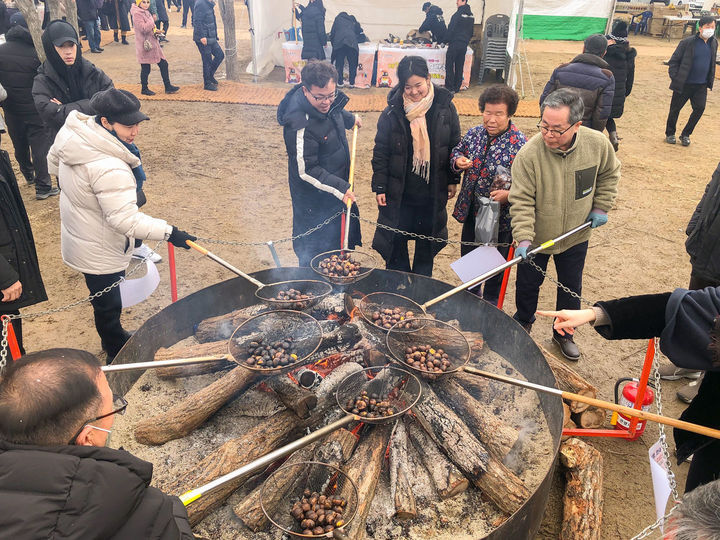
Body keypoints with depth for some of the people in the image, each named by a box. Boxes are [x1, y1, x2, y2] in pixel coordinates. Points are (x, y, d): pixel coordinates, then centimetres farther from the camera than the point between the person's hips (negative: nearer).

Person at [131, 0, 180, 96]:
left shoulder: (146, 12, 15)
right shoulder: (137, 13, -14)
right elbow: (143, 28, -25)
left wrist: (155, 31, 8)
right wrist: (152, 22, -16)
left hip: (153, 43, 9)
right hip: (145, 45, -9)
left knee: (163, 64, 8)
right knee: (145, 68, 1)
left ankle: (168, 86, 16)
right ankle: (144, 89, 16)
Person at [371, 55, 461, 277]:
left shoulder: (444, 107, -4)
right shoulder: (392, 112, -8)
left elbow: (455, 145, 6)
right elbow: (380, 152, -2)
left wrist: (453, 180, 6)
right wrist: (379, 187, -4)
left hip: (433, 192, 1)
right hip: (399, 193, -1)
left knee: (427, 244, 15)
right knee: (396, 242, 9)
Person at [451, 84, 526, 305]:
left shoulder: (520, 145, -20)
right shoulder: (474, 134, -2)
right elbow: (457, 151, 16)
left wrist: (509, 194, -31)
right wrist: (458, 160, -7)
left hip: (500, 217, -5)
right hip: (471, 212, 5)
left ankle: (491, 304, 39)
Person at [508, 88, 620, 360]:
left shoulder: (597, 144, -18)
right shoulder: (528, 154, -27)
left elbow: (610, 174, 4)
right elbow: (521, 201, -23)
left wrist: (601, 206, -1)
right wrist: (524, 238, -32)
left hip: (575, 237, 2)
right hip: (536, 237, -2)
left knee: (571, 289, 18)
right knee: (528, 286, 18)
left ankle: (564, 333, 43)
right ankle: (523, 324, 48)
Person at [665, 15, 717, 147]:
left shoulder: (713, 43, 5)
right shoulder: (688, 42, -11)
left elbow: (712, 63, 18)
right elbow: (673, 61, -6)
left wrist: (710, 80, 13)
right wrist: (675, 78, -12)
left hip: (701, 85, 4)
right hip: (684, 84, -4)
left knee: (699, 108, -5)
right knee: (675, 109, 6)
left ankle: (685, 134, 12)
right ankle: (670, 134, 26)